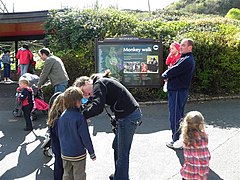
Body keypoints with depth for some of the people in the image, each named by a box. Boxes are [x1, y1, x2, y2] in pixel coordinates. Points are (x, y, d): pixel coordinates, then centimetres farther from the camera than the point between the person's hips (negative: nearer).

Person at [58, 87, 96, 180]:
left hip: (65, 153, 6)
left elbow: (60, 135, 7)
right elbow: (85, 137, -17)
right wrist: (92, 152, -7)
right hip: (78, 154, -5)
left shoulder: (62, 116, -3)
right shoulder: (79, 117, -21)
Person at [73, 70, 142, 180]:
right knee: (117, 146, 22)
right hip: (132, 113, 11)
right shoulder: (102, 82, 17)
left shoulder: (99, 83, -13)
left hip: (128, 116, -11)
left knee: (122, 152, 0)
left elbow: (97, 107, -27)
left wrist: (82, 116, -19)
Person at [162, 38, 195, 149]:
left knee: (175, 116, -4)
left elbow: (173, 71, -21)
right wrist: (168, 75, -2)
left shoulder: (187, 60, -18)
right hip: (181, 90, 11)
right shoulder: (185, 58, 17)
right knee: (179, 115, 18)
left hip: (177, 91, -11)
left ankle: (176, 141, 5)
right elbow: (175, 69, 18)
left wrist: (165, 75, -2)